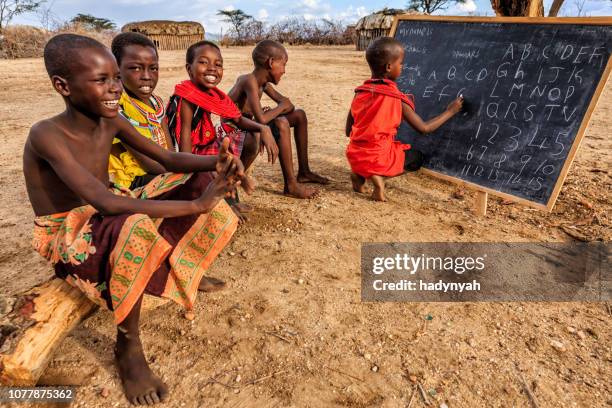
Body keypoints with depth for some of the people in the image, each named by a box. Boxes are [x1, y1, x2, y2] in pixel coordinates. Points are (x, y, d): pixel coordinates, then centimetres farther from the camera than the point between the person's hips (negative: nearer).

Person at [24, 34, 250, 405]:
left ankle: (182, 274, 9)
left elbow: (170, 159, -5)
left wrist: (218, 162, -26)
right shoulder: (47, 135, -26)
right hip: (68, 238, -6)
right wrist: (198, 204, -42)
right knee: (137, 230, -43)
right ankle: (128, 345, -17)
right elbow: (107, 205, -39)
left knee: (204, 179, -5)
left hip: (111, 218, 6)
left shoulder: (112, 121, -6)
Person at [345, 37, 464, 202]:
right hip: (378, 159, -5)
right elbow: (424, 128, -3)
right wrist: (450, 111, 10)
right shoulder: (398, 99, -11)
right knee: (418, 157, 22)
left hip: (354, 157, 5)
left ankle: (360, 174, 9)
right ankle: (379, 176, -3)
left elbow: (348, 131, 5)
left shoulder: (360, 92, 0)